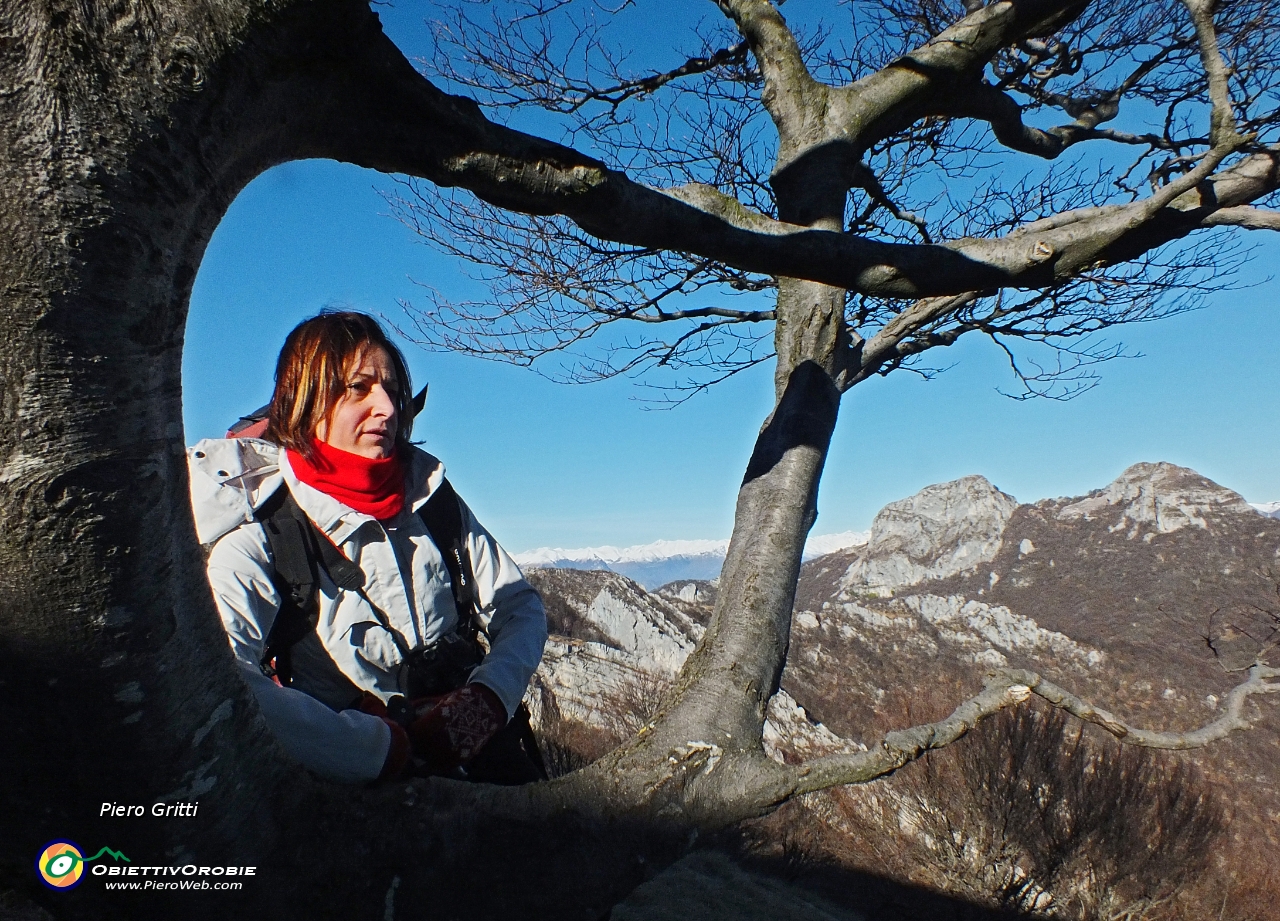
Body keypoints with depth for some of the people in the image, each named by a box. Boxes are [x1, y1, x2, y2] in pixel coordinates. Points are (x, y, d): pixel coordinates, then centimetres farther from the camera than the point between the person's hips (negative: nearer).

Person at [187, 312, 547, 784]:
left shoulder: (429, 494, 5)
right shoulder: (258, 535, -8)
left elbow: (519, 605, 8)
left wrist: (489, 695, -10)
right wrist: (385, 748, -22)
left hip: (475, 747, 3)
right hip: (362, 782, -2)